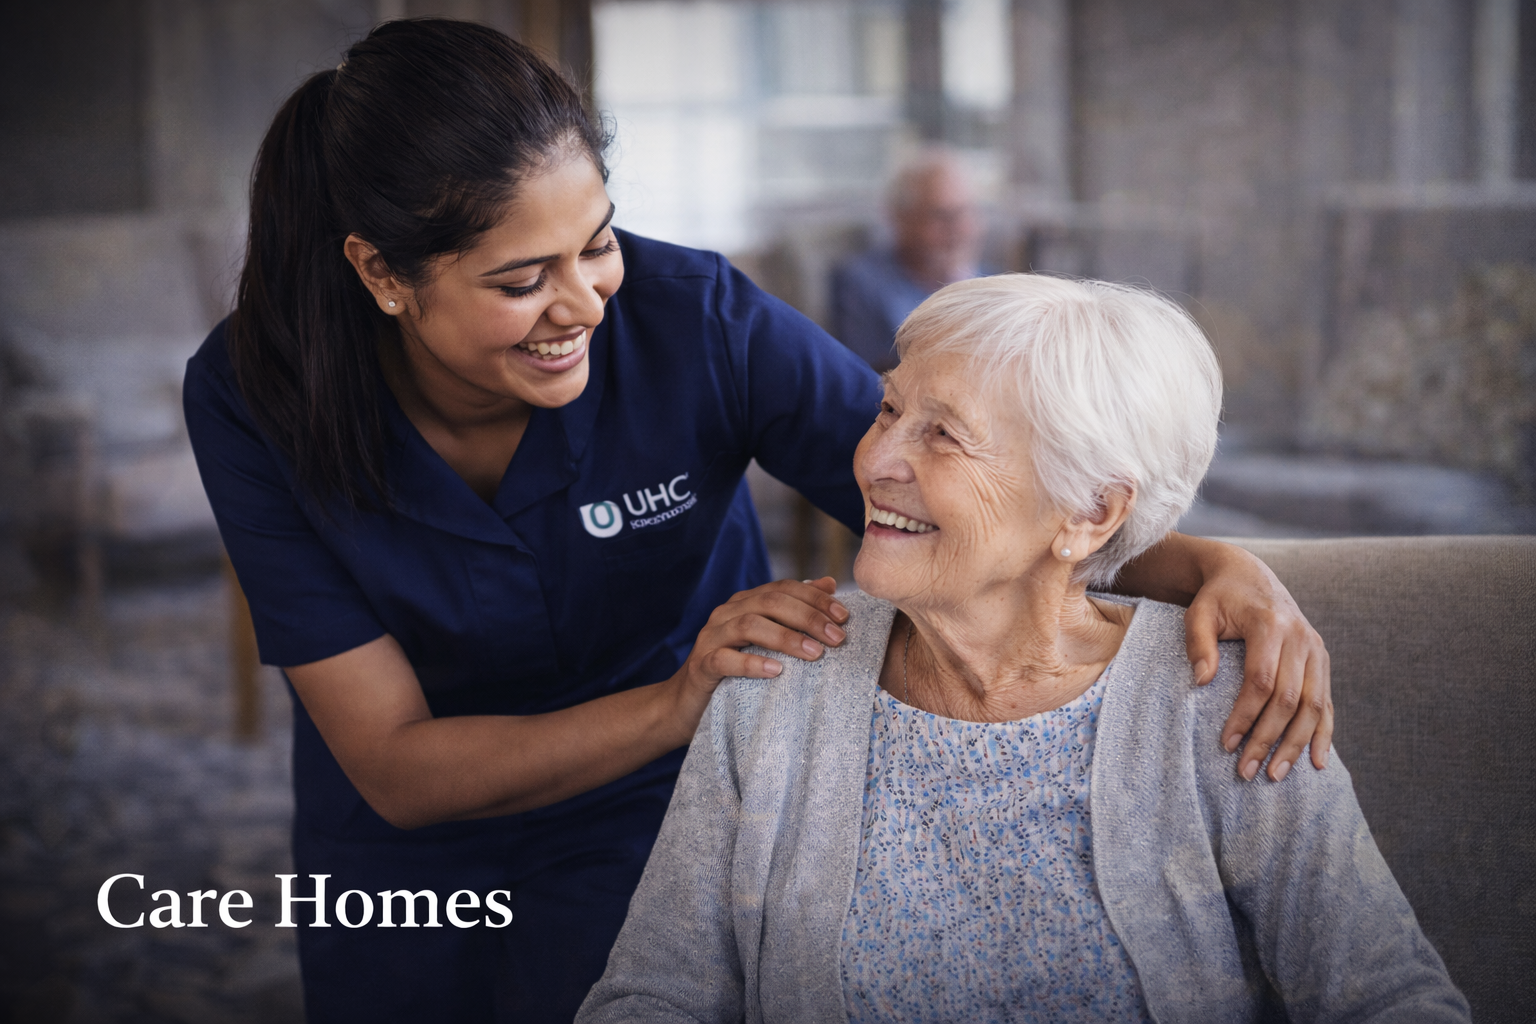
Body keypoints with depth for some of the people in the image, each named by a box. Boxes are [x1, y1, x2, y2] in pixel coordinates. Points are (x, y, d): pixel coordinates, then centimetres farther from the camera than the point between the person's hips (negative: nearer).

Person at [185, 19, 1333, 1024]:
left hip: (659, 825, -1)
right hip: (402, 872, 2)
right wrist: (677, 704, -39)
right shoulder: (253, 396, -24)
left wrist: (1211, 563, -37)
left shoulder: (692, 322, -27)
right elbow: (395, 766, -25)